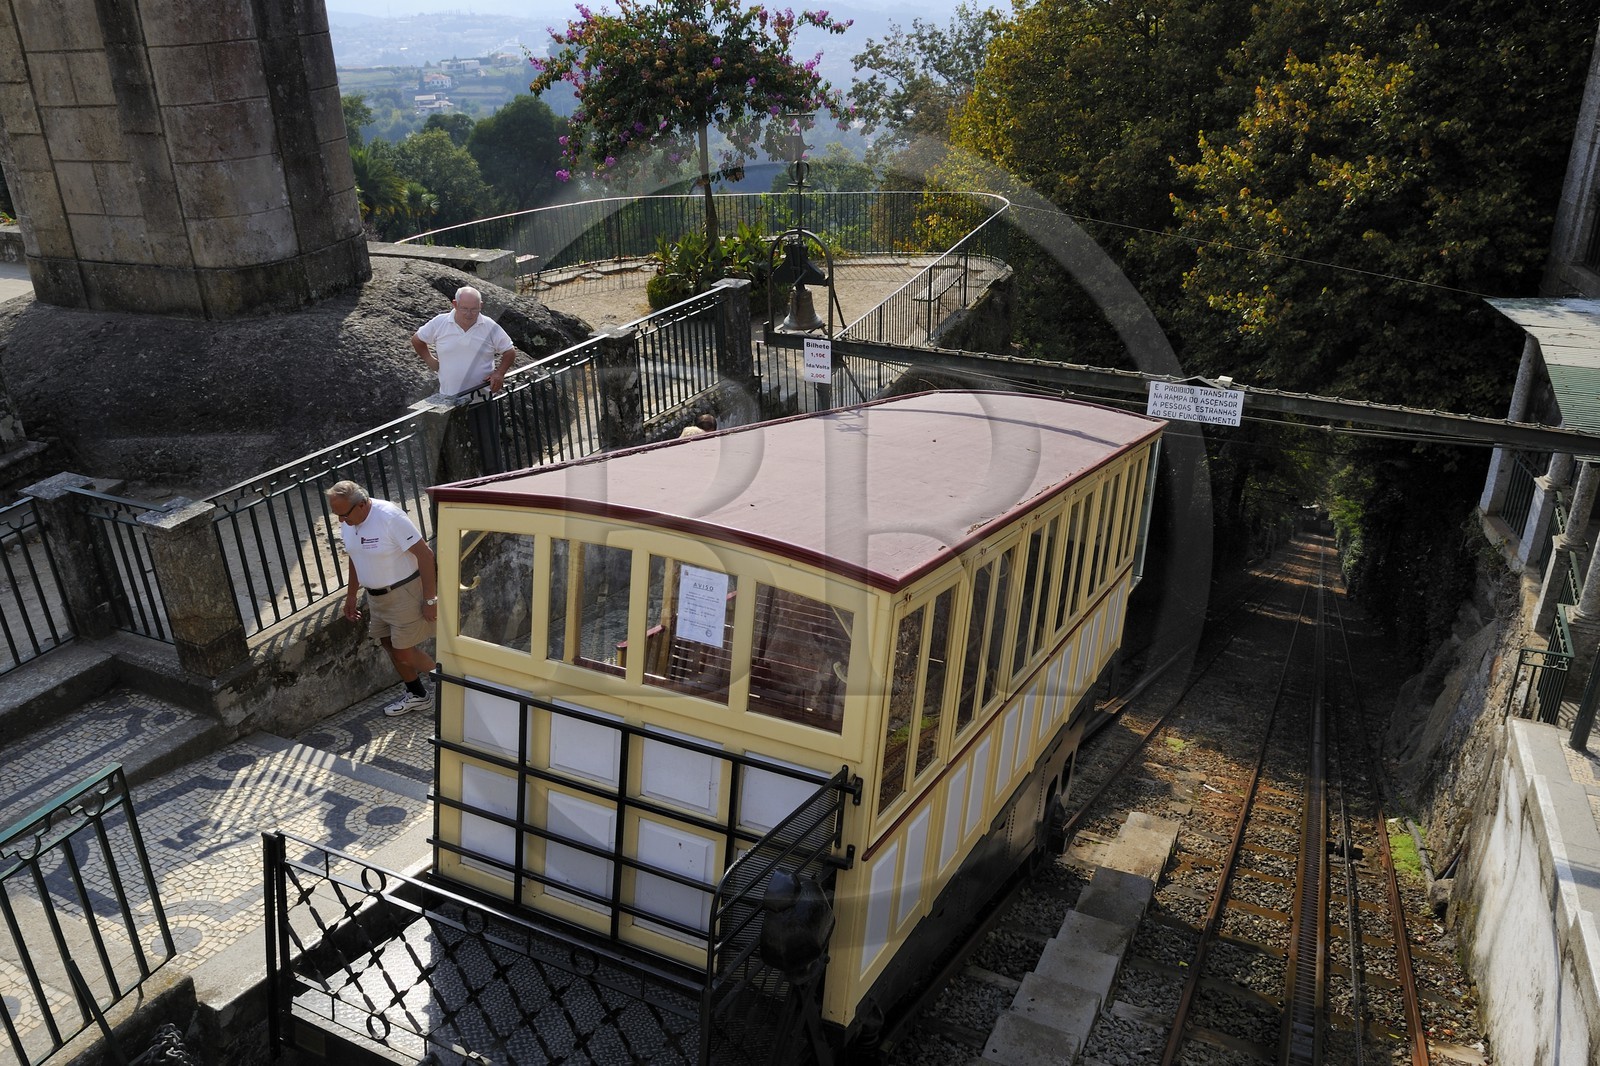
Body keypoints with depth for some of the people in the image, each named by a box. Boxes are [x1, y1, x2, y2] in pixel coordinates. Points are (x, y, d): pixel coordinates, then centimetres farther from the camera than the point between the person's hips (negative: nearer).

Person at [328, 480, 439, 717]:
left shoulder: (390, 517, -26)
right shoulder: (347, 524, -2)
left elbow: (425, 555, -24)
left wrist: (430, 600, -22)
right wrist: (350, 596, 21)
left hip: (405, 593, -8)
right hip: (376, 596, 8)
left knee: (404, 654, -4)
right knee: (390, 646, 15)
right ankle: (416, 694, 33)